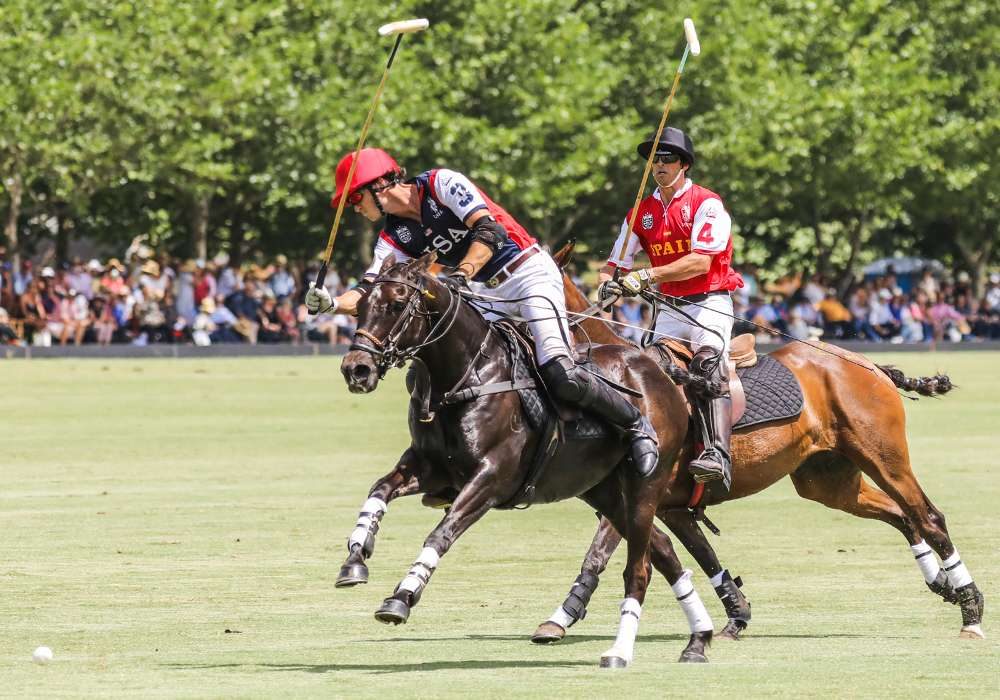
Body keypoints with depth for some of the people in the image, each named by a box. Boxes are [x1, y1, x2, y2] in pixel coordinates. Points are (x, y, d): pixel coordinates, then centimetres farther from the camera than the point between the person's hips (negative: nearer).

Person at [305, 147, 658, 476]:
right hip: (490, 294, 8)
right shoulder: (395, 238, 7)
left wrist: (461, 276, -39)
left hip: (530, 272, -8)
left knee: (561, 377, -22)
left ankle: (636, 424, -4)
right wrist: (332, 303, -23)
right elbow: (370, 293, -3)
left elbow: (490, 231, -25)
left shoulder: (441, 183, -14)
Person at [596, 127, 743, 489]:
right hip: (670, 307, 7)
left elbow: (700, 262, -20)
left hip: (709, 302, -7)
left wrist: (648, 276, -26)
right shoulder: (642, 212, 11)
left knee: (708, 361, -29)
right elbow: (616, 262, 10)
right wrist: (606, 286, -14)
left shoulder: (706, 204, -8)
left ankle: (717, 455, -45)